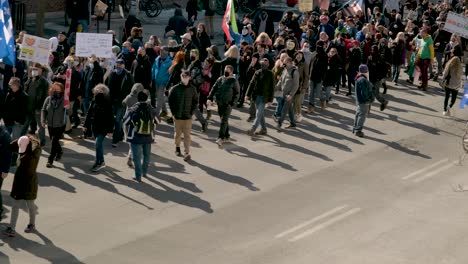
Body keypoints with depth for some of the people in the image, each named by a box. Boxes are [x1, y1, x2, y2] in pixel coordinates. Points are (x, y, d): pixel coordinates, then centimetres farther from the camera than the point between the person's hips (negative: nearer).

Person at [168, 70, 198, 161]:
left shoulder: (192, 89, 0)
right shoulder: (175, 88, -4)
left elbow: (195, 101, 7)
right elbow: (170, 100, 1)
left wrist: (192, 112, -2)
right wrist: (173, 112, -5)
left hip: (188, 116, 0)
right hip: (177, 116, 0)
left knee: (187, 135, -6)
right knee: (178, 133, 12)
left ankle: (187, 153, -8)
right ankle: (177, 148, 33)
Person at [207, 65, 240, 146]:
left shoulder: (234, 81, -3)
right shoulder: (220, 79, 9)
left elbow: (236, 93, -3)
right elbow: (214, 88, 10)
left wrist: (232, 103, -13)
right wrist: (210, 98, -3)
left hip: (228, 104, -5)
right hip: (219, 103, 5)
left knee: (224, 120, -12)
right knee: (224, 120, 12)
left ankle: (221, 138, -16)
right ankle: (227, 136, 23)